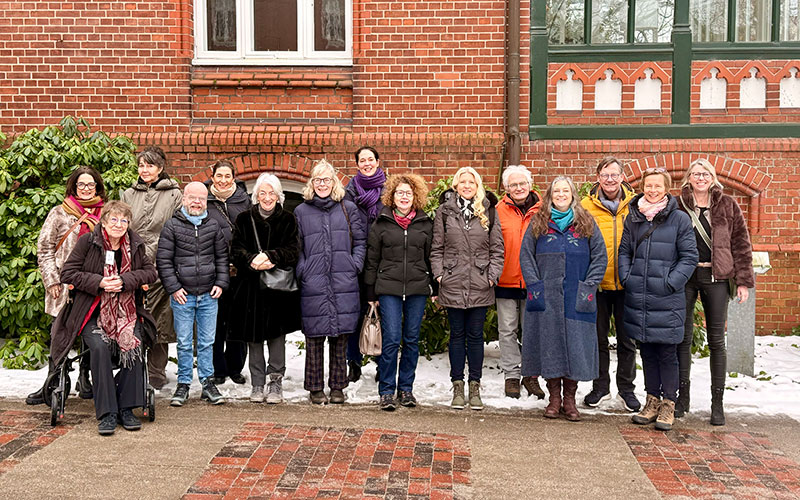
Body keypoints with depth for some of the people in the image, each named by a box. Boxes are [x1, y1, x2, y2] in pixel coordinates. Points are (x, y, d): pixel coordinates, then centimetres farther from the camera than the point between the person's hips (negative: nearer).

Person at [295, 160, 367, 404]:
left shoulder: (348, 208, 10)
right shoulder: (301, 212, 9)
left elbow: (360, 241, 11)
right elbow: (296, 248, 10)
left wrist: (354, 266, -1)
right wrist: (303, 272, -3)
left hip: (343, 284, 1)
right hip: (313, 285, -1)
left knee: (340, 337, 6)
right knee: (314, 337, 1)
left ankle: (337, 386, 18)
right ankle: (315, 387, 14)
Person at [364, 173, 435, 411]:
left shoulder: (425, 224, 8)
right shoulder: (381, 224, 4)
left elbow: (431, 257, 13)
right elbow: (372, 260, 7)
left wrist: (435, 289, 8)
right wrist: (371, 294, 5)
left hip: (418, 288, 2)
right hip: (389, 289, -2)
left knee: (412, 339, 7)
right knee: (391, 339, -7)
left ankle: (406, 388, 19)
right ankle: (387, 391, 4)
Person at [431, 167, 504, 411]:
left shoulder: (488, 211, 5)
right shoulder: (445, 210, 4)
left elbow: (497, 248, 6)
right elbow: (437, 247, 6)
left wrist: (492, 275, -3)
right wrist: (439, 274, -2)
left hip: (480, 285, 0)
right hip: (453, 284, 0)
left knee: (475, 335, 7)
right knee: (457, 335, 8)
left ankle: (475, 388, 17)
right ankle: (458, 387, 16)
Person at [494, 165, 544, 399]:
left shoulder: (542, 210, 1)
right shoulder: (499, 211, -2)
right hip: (506, 281, -1)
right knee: (508, 331, 7)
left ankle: (531, 375, 21)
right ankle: (511, 376, 18)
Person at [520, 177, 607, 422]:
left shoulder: (586, 223, 9)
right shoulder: (538, 222, 9)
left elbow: (600, 257, 7)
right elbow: (525, 255, 7)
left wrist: (588, 287, -4)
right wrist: (534, 286, -4)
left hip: (576, 297, 0)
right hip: (546, 296, 0)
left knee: (575, 342, 0)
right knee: (549, 341, 2)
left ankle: (570, 399, 10)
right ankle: (554, 398, 13)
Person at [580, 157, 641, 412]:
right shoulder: (586, 205, -1)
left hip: (627, 283, 0)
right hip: (597, 283, 0)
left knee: (627, 338, 9)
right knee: (598, 338, 9)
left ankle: (626, 388, 21)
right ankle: (601, 387, 22)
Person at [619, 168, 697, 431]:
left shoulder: (679, 219, -3)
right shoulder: (633, 217, 9)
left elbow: (689, 256, -3)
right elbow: (624, 251, 17)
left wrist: (671, 283, -12)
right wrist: (626, 278, 2)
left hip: (667, 300, -4)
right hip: (637, 297, 4)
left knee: (667, 353, 2)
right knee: (647, 351, 12)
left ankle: (668, 405, 12)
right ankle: (652, 401, 23)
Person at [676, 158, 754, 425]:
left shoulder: (727, 206, 5)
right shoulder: (677, 205, 4)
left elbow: (741, 243, 5)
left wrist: (744, 280, -1)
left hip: (716, 278, 0)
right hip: (684, 277, 0)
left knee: (717, 341, 3)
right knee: (683, 337, 5)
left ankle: (717, 403, 10)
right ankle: (682, 396, 18)